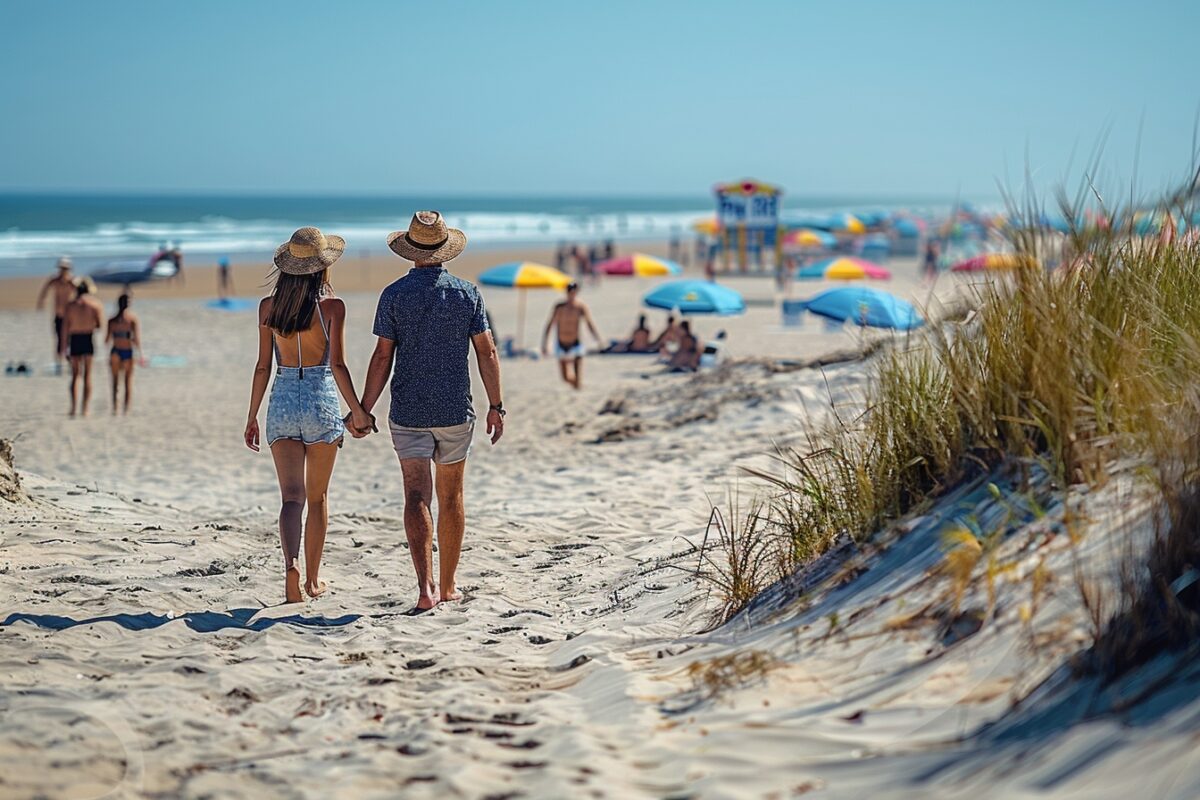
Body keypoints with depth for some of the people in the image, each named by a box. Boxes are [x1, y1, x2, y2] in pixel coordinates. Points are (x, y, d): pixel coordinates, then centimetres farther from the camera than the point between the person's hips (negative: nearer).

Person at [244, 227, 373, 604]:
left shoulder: (268, 307, 1)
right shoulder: (332, 307, -8)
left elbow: (263, 366, 3)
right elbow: (337, 365, -13)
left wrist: (252, 416, 11)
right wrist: (357, 411, -5)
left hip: (282, 403, 2)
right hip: (322, 402, -1)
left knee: (291, 496, -1)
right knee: (317, 496, 13)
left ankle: (291, 564, -25)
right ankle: (313, 579, 21)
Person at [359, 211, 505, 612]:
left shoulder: (395, 294, -4)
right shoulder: (467, 293, 0)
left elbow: (382, 357, -5)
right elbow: (487, 352, -1)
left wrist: (364, 410, 3)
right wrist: (495, 406, 7)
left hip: (408, 413, -1)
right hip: (456, 412, 1)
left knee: (416, 496, -4)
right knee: (450, 498, 13)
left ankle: (426, 585, -19)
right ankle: (447, 586, 21)